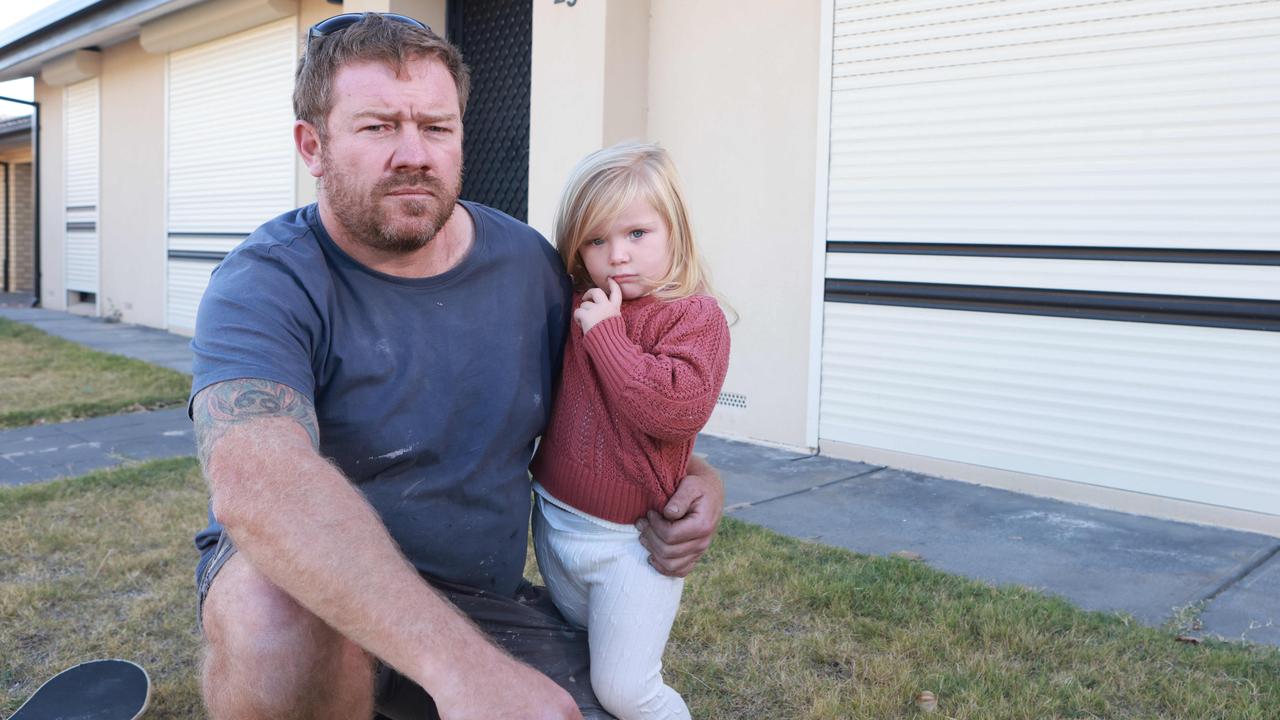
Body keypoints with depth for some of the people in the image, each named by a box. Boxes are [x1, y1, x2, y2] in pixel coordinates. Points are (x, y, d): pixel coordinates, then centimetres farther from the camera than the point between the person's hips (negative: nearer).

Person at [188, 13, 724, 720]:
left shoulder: (530, 264, -1)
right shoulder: (264, 286, -18)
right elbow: (254, 481, -37)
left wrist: (689, 475, -8)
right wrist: (462, 663, -49)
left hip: (485, 599, 5)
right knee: (281, 623, -37)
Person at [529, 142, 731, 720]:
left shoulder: (695, 317, -16)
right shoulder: (575, 307, 3)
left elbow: (676, 409, -32)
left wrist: (607, 335, -27)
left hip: (628, 542, -7)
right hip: (553, 520, 7)